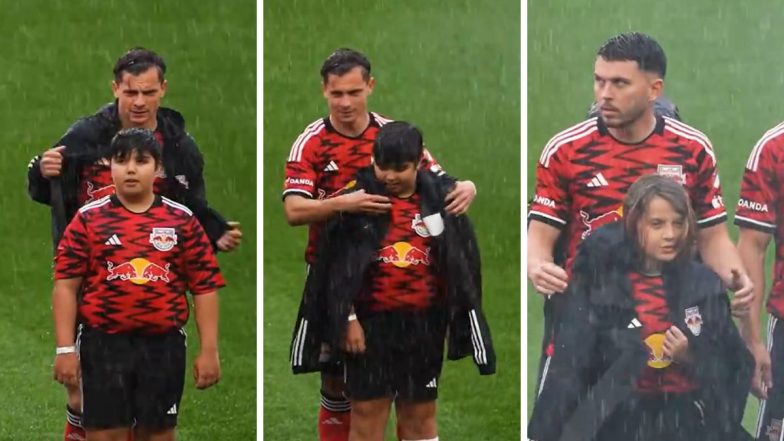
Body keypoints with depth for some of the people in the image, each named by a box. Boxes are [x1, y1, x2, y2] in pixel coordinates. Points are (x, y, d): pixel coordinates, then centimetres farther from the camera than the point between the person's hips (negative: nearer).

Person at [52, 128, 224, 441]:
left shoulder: (182, 220, 5)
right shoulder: (89, 218, 2)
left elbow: (205, 286, 4)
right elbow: (66, 285, 1)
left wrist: (209, 350, -2)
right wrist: (65, 348, -6)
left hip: (163, 345, 1)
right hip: (104, 345, -1)